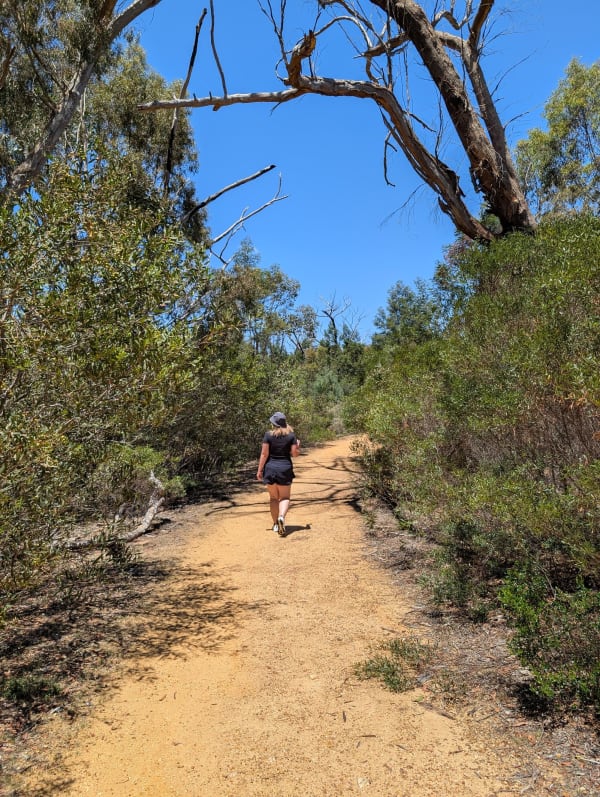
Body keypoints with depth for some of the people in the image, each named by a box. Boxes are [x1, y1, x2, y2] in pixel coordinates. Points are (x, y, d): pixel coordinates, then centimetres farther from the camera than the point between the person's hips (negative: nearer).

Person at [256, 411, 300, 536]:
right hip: (285, 468, 0)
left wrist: (259, 470, -1)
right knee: (284, 497, 7)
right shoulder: (291, 435, -4)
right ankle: (282, 517, -20)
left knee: (273, 497, 14)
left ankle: (276, 524, 15)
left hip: (270, 468, 0)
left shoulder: (268, 435, -7)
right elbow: (295, 453, -4)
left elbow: (264, 454, -8)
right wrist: (298, 445, 18)